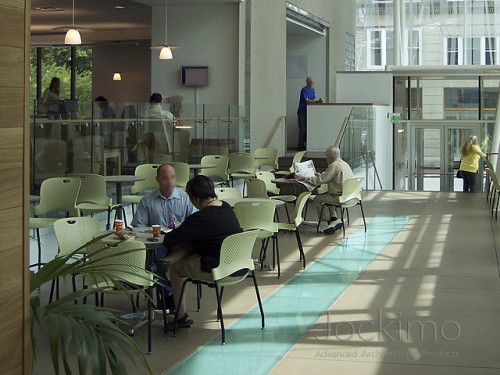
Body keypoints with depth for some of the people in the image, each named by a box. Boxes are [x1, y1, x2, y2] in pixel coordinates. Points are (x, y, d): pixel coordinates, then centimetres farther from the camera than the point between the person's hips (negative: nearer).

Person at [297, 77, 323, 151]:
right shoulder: (304, 90, -13)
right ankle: (300, 146, -3)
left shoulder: (312, 90, 12)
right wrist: (317, 101, -24)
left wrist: (318, 101, -12)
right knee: (302, 129, -7)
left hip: (308, 111, 8)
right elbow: (307, 101, -19)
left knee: (307, 129, 7)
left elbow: (314, 100, 9)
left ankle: (303, 144, 14)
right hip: (302, 112, -8)